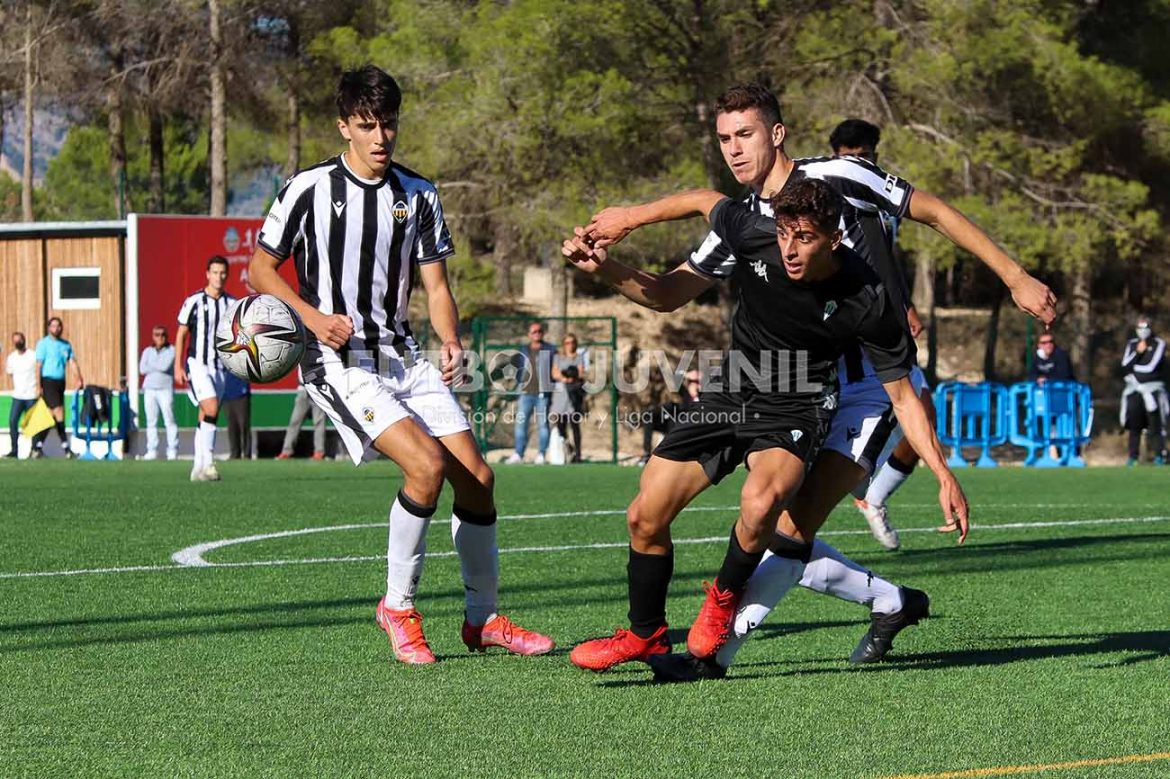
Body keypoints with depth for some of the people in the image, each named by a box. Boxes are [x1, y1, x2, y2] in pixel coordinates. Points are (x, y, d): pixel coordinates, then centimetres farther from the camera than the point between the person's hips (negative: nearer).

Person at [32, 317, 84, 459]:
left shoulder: (66, 345, 14)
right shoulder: (43, 343, -2)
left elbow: (73, 362, 7)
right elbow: (39, 365, -6)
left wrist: (79, 379, -8)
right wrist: (38, 386, -12)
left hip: (60, 382, 6)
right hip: (48, 381, -6)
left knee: (50, 415, 7)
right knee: (59, 412, -13)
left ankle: (38, 447, 14)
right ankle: (66, 447, -13)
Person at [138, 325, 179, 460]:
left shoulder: (171, 350, 2)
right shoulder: (147, 351, 13)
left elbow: (165, 366, -13)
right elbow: (142, 369, 0)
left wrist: (151, 365, -1)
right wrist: (159, 366, -7)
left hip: (165, 389, -4)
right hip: (149, 389, 4)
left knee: (169, 420, -9)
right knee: (151, 421, 3)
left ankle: (172, 450, -10)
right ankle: (152, 450, 5)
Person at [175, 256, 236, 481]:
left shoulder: (232, 304, 6)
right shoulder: (194, 301, -4)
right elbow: (181, 335, 2)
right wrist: (178, 367, -2)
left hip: (220, 367, 4)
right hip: (197, 364, -4)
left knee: (205, 419, 7)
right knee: (211, 409, -21)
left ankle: (198, 468, 11)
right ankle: (208, 461, -20)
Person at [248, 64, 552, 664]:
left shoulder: (419, 196, 7)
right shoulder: (309, 189, -5)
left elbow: (435, 285, 9)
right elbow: (260, 268, 1)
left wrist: (451, 341, -10)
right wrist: (313, 316, -15)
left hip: (402, 356, 6)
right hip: (337, 362, -6)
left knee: (477, 475, -2)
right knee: (427, 464, -24)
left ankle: (483, 618, 15)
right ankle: (398, 607, -7)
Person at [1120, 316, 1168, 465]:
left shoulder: (1158, 344, -2)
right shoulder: (1132, 344, 13)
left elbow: (1151, 367, -11)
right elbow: (1125, 366, 1)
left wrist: (1133, 369, -1)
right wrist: (1138, 352, -9)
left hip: (1152, 389, -4)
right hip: (1134, 389, 4)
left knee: (1155, 423, -9)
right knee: (1134, 424, 2)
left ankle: (1160, 454, -8)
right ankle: (1133, 456, 6)